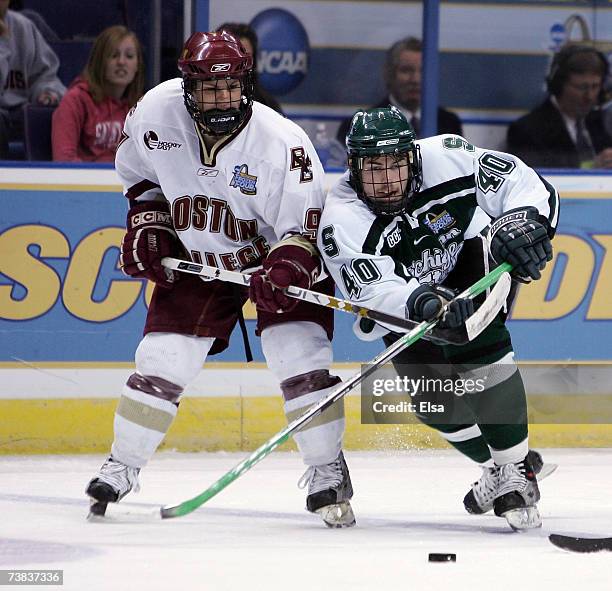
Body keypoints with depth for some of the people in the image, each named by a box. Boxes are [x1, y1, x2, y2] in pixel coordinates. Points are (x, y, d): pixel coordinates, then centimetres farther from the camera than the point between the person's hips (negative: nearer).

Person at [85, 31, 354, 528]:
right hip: (194, 258, 3)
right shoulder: (156, 113, -16)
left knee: (301, 358, -17)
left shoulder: (282, 142, -27)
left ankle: (328, 473, -3)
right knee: (160, 362, -3)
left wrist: (283, 273, -37)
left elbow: (302, 229, -21)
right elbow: (139, 170, 7)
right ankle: (120, 468, 12)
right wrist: (147, 223, -3)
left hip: (276, 257, -3)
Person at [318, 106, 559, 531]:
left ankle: (515, 470, -21)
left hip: (475, 258, -1)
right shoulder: (342, 220, -28)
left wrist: (521, 224, -43)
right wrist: (424, 304, -58)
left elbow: (529, 187, -21)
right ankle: (500, 465, 14)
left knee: (477, 339, -29)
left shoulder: (447, 159, -27)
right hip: (407, 299, 1)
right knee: (432, 396, -14)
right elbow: (375, 294, -38)